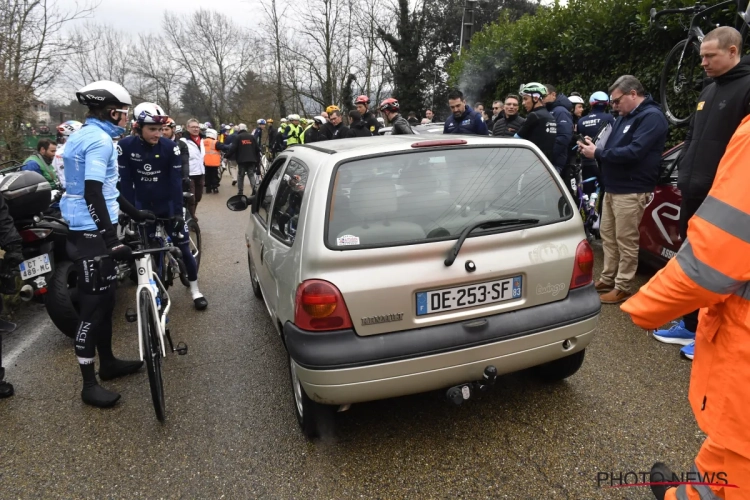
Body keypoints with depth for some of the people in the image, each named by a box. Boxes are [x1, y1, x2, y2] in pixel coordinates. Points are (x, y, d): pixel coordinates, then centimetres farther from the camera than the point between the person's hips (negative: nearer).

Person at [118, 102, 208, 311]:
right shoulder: (126, 146, -12)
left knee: (184, 246, 1)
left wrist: (178, 211, -18)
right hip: (143, 207, 1)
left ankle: (195, 290, 15)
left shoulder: (170, 147, -13)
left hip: (168, 206, -1)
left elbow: (176, 181, -13)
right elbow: (125, 181, -9)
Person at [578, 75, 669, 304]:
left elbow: (634, 152, -24)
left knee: (626, 242, -2)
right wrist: (594, 149, -2)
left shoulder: (652, 116, -12)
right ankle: (608, 279, 25)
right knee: (608, 236, 14)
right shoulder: (625, 116, 18)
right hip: (612, 188, 9)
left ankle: (623, 287, 8)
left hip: (631, 191, -9)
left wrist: (598, 153, -17)